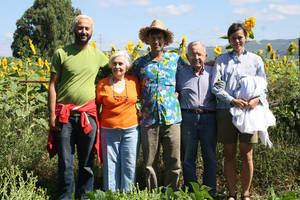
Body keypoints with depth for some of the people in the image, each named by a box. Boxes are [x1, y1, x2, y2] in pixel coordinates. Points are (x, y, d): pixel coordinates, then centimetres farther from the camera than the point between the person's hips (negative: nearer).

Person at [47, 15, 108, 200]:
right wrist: (52, 114, -5)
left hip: (88, 115, 2)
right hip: (64, 115, -1)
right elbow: (53, 85, 2)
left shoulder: (99, 56, 9)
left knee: (87, 162, 8)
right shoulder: (61, 53, 3)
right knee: (65, 162, 3)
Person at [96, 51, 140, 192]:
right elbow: (96, 105, 9)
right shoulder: (103, 84, -1)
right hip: (108, 130, -1)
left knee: (129, 165, 5)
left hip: (131, 129, 1)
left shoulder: (134, 81, 2)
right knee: (110, 165, 5)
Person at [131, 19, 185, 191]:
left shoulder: (175, 59, 10)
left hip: (171, 118, 0)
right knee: (150, 164, 5)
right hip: (149, 119, 0)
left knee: (174, 162, 2)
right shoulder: (140, 63, 10)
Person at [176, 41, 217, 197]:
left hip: (209, 118, 0)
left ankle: (210, 193, 18)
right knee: (188, 158, 5)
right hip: (188, 118, 0)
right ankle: (191, 193, 17)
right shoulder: (181, 74, 10)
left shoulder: (213, 72, 10)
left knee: (210, 157, 7)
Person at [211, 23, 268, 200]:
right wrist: (233, 101, -14)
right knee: (229, 154, 5)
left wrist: (257, 99, -12)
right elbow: (216, 87, 1)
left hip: (248, 111, 0)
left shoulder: (256, 60, 13)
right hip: (226, 110, 0)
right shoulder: (221, 60, 10)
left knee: (247, 155, 1)